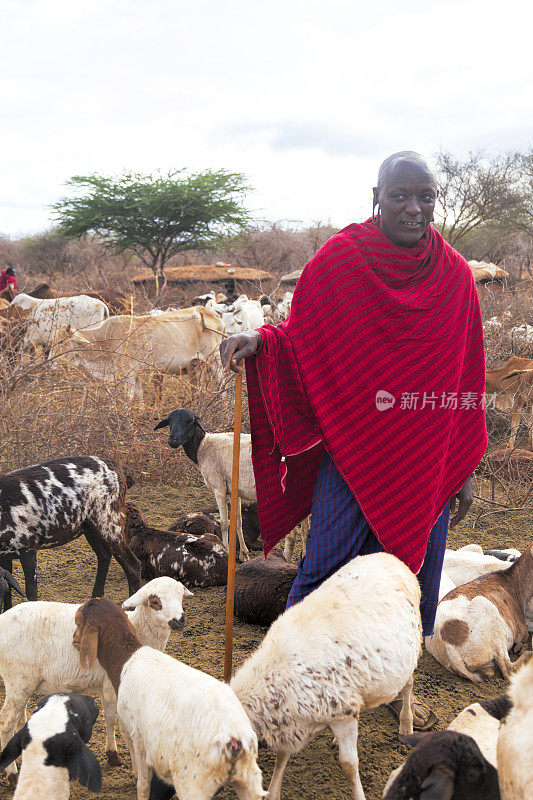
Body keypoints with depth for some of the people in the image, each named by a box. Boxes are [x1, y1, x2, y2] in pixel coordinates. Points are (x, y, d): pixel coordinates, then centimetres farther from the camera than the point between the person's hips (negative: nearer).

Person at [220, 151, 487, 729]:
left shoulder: (454, 275, 2)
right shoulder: (339, 260, -6)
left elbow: (466, 377, 6)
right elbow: (300, 337, 0)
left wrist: (464, 469, 6)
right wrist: (258, 341, -24)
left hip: (428, 461, 3)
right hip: (350, 451, -3)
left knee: (416, 575, 13)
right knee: (323, 570, 0)